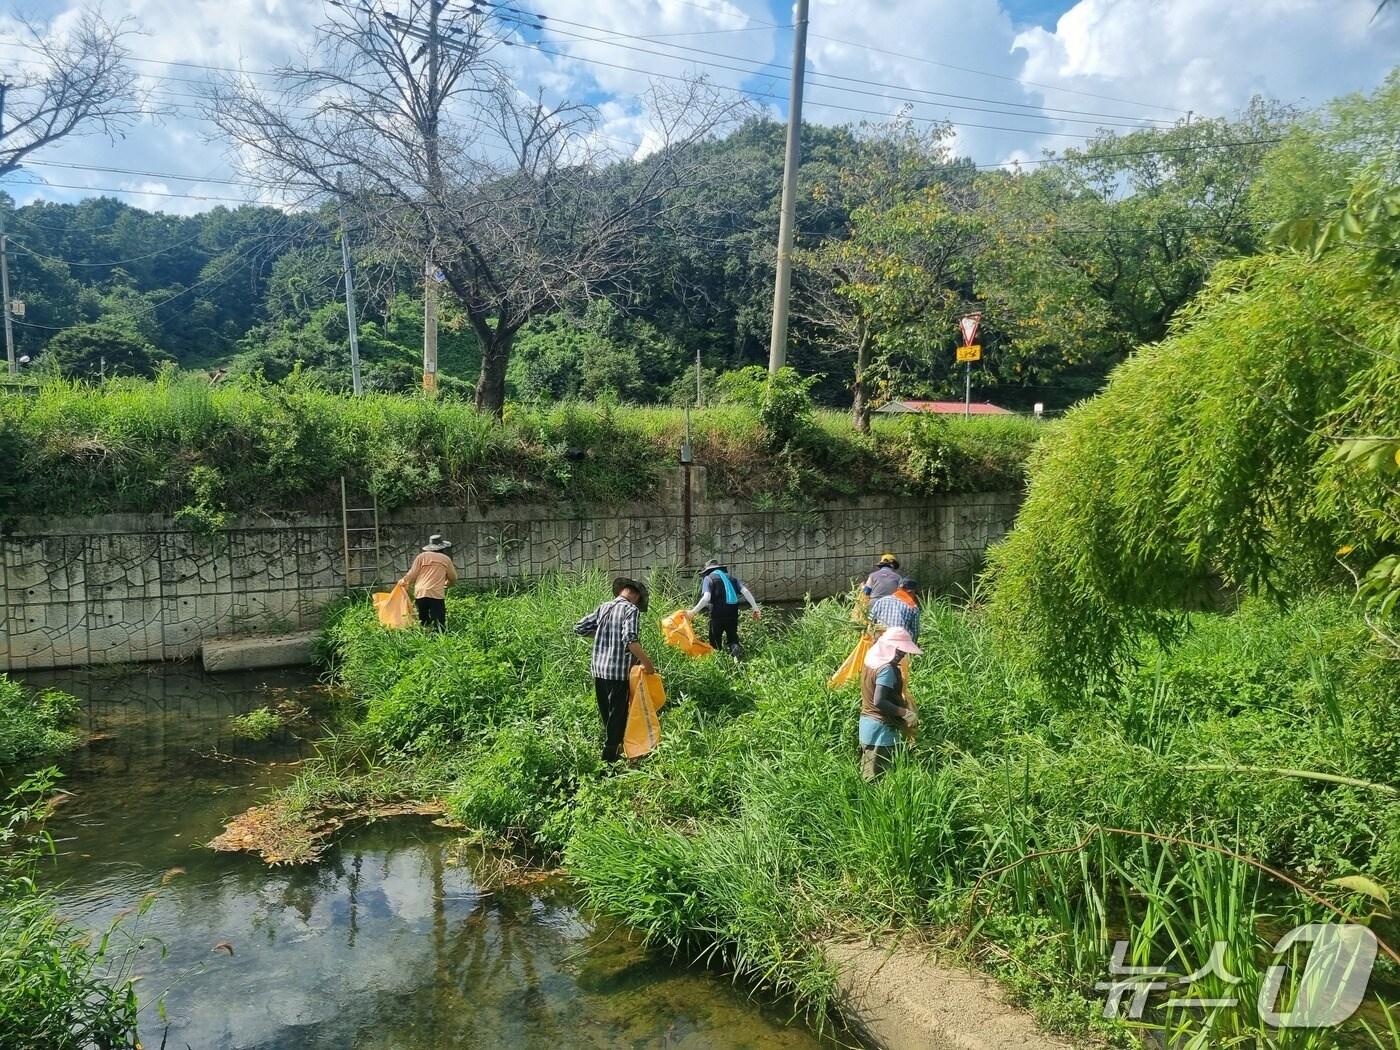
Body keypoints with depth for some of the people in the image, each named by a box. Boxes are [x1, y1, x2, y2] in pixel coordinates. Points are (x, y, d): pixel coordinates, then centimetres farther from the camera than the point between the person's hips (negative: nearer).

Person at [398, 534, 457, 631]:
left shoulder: (422, 556, 9)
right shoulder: (446, 559, 11)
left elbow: (412, 574, 7)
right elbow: (453, 579, 20)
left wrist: (404, 582, 27)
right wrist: (446, 584, 42)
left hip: (420, 594, 2)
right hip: (437, 594, -2)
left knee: (423, 624, 11)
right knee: (439, 625, -7)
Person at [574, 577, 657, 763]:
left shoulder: (603, 608, 9)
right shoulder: (631, 610, -10)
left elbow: (579, 628, 12)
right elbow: (630, 639, -24)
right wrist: (646, 662, -16)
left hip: (598, 669, 6)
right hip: (619, 671, -6)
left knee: (606, 713, 21)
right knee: (618, 714, 6)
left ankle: (608, 743, 35)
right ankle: (610, 754, 11)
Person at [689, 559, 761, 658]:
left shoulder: (708, 578, 4)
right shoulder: (731, 578, 17)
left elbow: (706, 598, -13)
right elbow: (746, 591, 3)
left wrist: (693, 612, -10)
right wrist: (755, 608, 2)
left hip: (717, 614, -4)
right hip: (733, 614, 4)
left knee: (715, 642, 9)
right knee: (733, 638, 16)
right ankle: (736, 647, -15)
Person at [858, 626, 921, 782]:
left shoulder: (870, 662, 9)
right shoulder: (887, 669, -19)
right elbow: (879, 702, -26)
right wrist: (904, 712, -20)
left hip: (866, 722, 9)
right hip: (881, 729, -9)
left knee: (866, 775, 13)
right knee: (877, 778, -4)